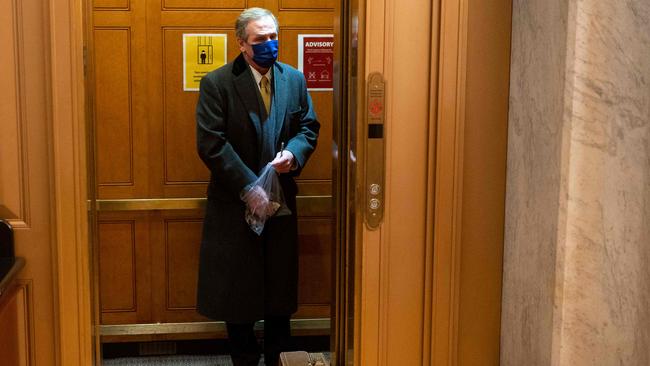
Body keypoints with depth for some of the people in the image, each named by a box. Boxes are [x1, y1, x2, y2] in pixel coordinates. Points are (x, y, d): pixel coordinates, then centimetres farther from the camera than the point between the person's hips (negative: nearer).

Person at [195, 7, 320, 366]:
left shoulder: (294, 79, 3)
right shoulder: (216, 83, -10)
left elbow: (308, 127, 10)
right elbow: (210, 144, -15)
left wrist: (294, 152, -13)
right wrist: (247, 186, -20)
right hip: (234, 202, -3)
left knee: (280, 283, 12)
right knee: (238, 288, 8)